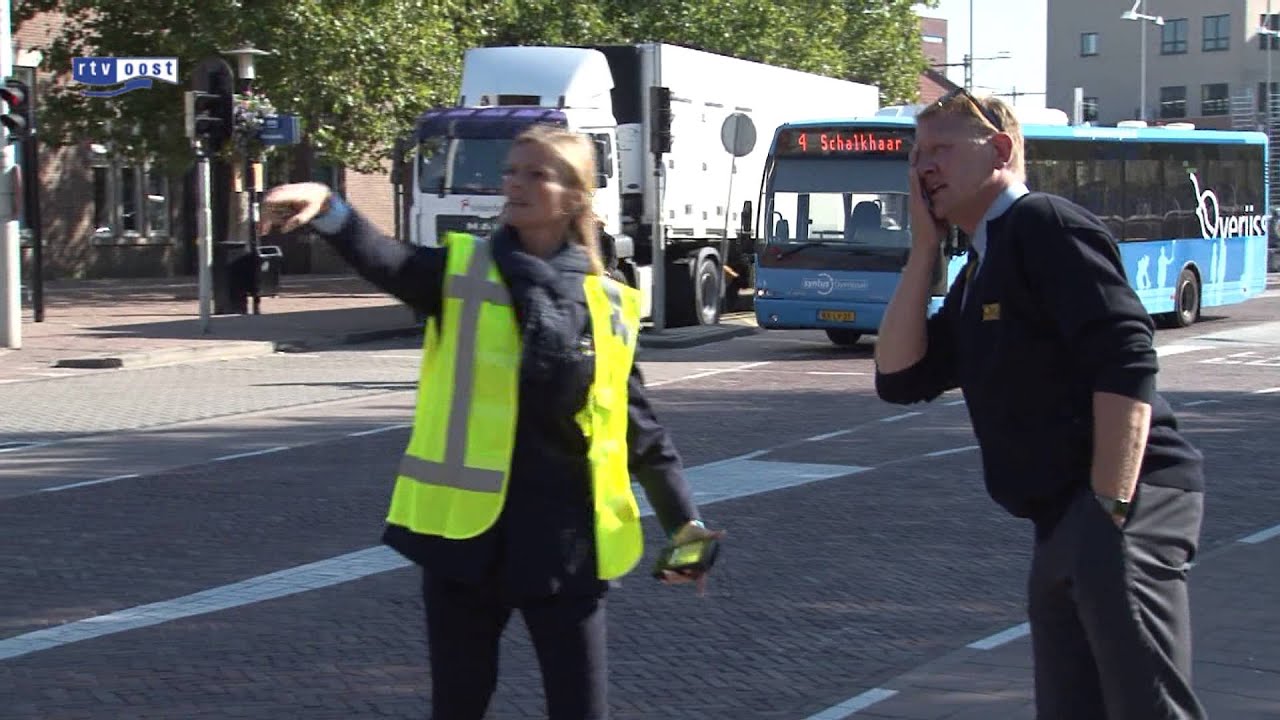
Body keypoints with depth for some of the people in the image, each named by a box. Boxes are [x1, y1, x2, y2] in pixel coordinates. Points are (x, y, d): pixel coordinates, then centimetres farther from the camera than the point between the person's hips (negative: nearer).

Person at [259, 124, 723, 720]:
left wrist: (685, 523, 7)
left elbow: (641, 429, 11)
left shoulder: (606, 304, 4)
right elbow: (384, 261, -22)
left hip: (565, 539, 1)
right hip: (466, 531, 0)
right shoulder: (461, 273, 0)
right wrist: (328, 210, -42)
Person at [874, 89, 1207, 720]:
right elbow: (900, 379, 16)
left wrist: (1110, 512, -21)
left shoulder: (1044, 225, -6)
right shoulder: (979, 274, 23)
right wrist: (923, 249, 12)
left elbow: (1126, 367, -17)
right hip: (1063, 523, 10)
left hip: (1124, 501, -10)